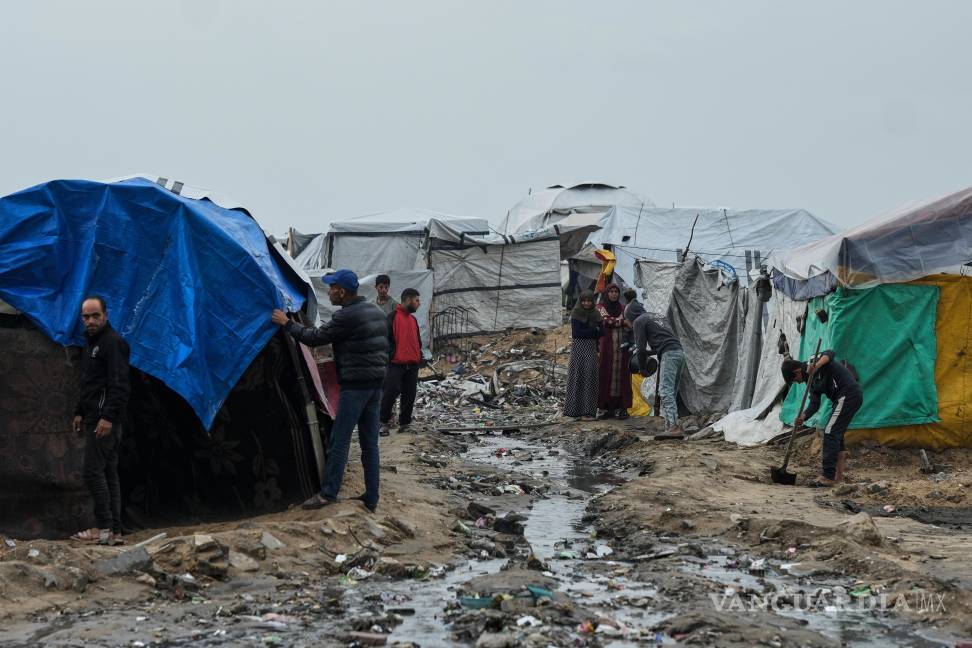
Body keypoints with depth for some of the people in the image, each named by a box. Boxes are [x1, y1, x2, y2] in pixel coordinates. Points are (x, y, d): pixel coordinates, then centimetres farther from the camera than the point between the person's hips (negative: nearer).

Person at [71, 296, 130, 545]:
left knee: (93, 472, -10)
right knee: (108, 473, 8)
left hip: (105, 420, -10)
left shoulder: (113, 342, -12)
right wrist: (79, 412, 22)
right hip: (95, 418, 10)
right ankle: (115, 531, 9)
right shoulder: (91, 342, 19)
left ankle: (105, 529, -8)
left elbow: (120, 385, -20)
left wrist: (107, 417, -25)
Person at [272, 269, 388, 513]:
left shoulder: (347, 316, -15)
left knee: (339, 441, -4)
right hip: (376, 384, 9)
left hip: (355, 385, -9)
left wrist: (287, 323, 0)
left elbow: (315, 338, -11)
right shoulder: (376, 312, 12)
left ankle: (328, 494, -2)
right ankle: (371, 498, 11)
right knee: (370, 442, 10)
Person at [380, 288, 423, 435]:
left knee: (409, 396, 4)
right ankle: (384, 423, 2)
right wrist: (390, 356, -12)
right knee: (391, 393, -10)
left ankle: (404, 423, 12)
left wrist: (420, 356, 16)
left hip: (413, 365, 7)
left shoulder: (413, 319, 18)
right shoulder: (392, 317, -6)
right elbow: (386, 339, -9)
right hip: (396, 364, -7)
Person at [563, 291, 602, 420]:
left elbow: (601, 333, 3)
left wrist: (585, 333, -8)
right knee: (577, 378, -3)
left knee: (589, 379, -2)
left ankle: (587, 411, -1)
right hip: (578, 349, -3)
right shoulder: (575, 314, -1)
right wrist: (594, 331, -6)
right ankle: (574, 410, 1)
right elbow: (576, 333, -10)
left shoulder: (596, 314, 9)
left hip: (591, 349, 3)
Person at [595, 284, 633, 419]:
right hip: (607, 346, -2)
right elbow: (606, 320, -15)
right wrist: (623, 322, -16)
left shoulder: (623, 308, 12)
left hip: (621, 346, 2)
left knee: (621, 375, -2)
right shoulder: (600, 307, 3)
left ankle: (622, 408, -1)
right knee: (607, 375, -4)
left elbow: (629, 327, 9)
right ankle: (609, 408, -1)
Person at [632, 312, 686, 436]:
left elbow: (641, 348, -1)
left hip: (668, 355, -9)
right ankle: (670, 425, 9)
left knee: (666, 392, -13)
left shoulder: (639, 322, 5)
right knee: (671, 392, 11)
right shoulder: (655, 317, 30)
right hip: (680, 352, 9)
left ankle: (673, 426, -24)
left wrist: (642, 368, 10)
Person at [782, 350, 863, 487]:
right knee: (835, 432, 21)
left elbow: (830, 354, -27)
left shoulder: (815, 361, -6)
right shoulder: (812, 380, 18)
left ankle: (829, 476, -11)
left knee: (830, 432, -10)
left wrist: (816, 367, -41)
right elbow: (814, 404, 8)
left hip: (848, 394, -10)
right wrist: (803, 417, -8)